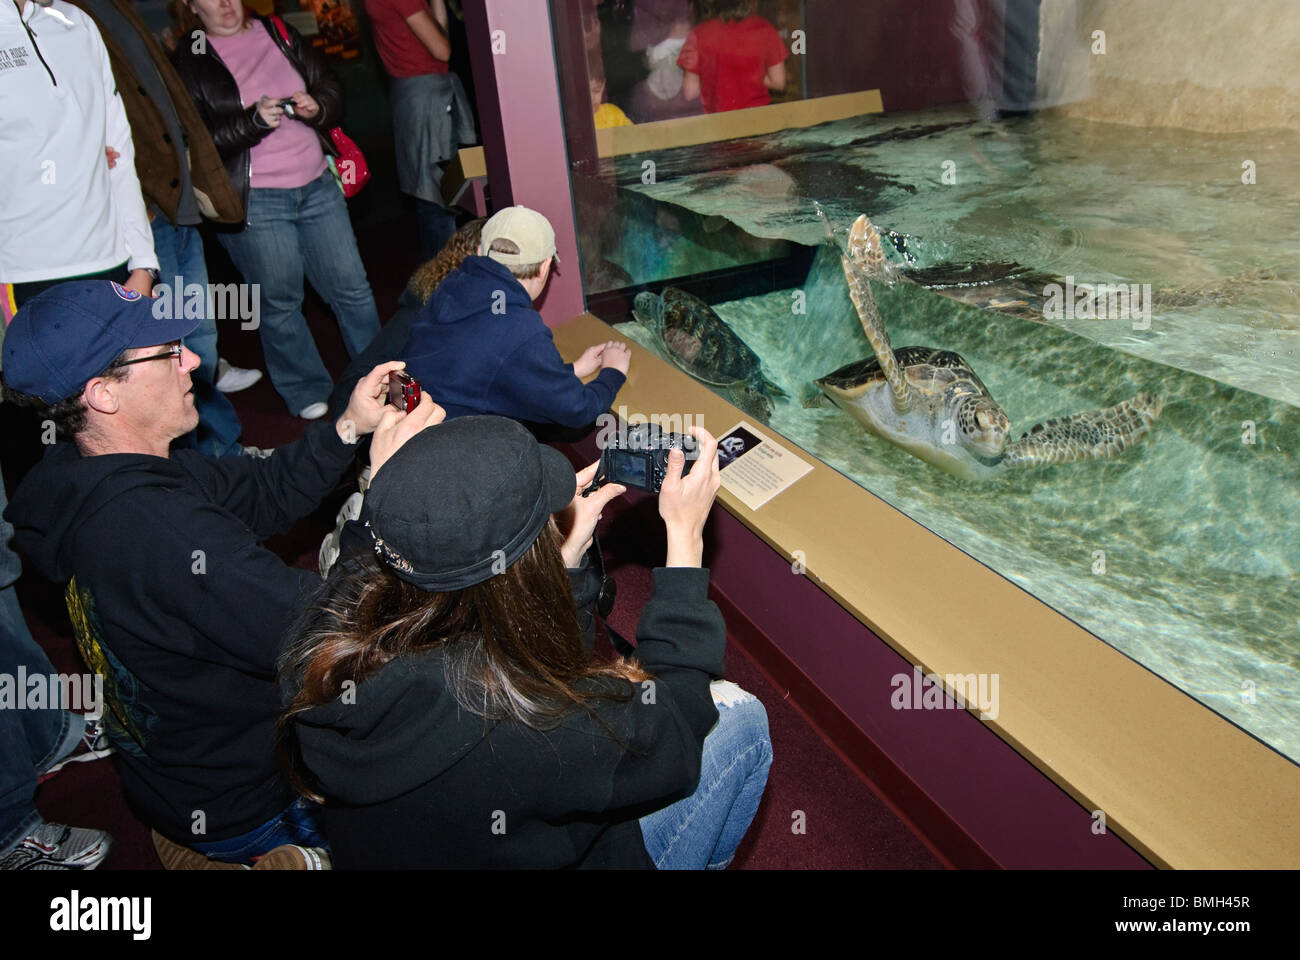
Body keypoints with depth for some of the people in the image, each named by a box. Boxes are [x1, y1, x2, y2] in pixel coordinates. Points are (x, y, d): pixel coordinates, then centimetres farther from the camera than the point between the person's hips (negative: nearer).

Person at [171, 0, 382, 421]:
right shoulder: (188, 60, -1)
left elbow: (331, 89, 15)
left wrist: (316, 107, -7)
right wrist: (253, 122, -21)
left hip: (317, 184, 4)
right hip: (254, 200, -4)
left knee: (352, 287, 7)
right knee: (279, 301, 4)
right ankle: (308, 393, 20)